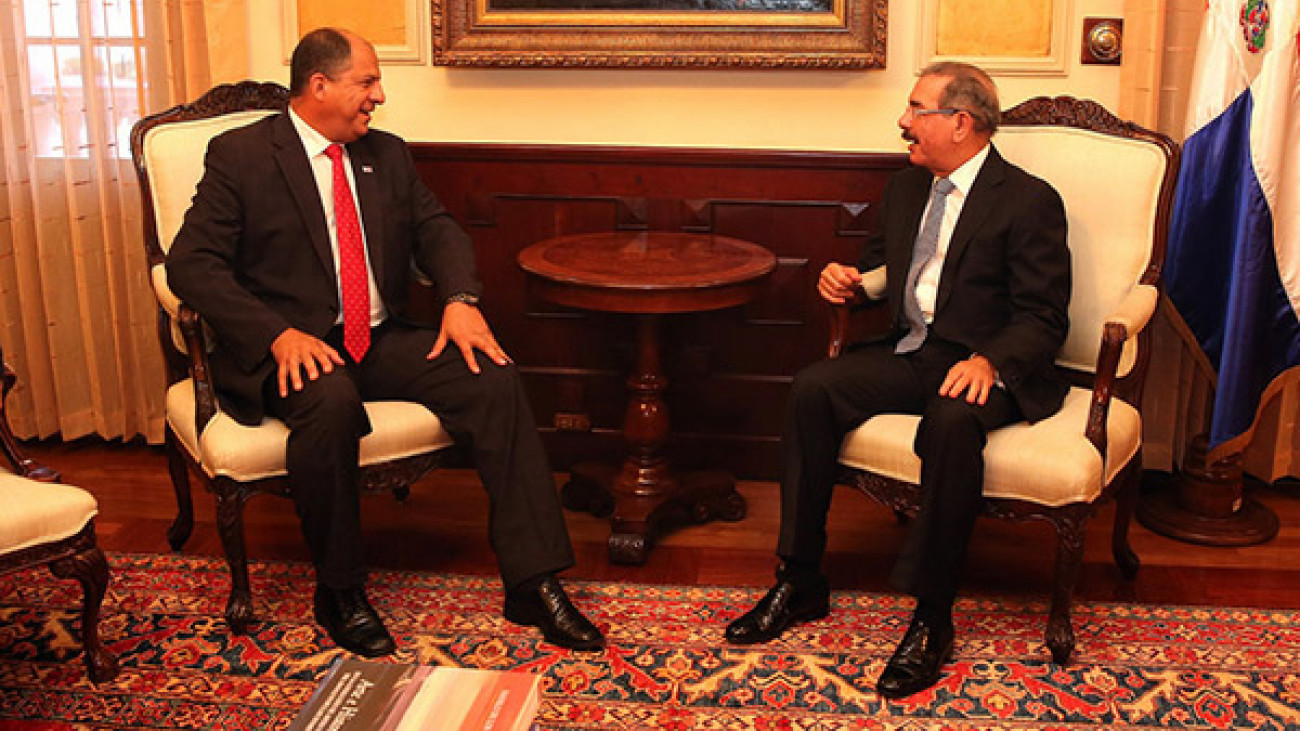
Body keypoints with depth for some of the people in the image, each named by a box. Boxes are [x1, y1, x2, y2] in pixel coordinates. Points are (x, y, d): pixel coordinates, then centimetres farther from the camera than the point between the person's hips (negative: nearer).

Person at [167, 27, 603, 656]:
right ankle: (339, 592, -15)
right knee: (331, 402, -38)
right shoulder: (240, 156, -2)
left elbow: (436, 229, 13)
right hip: (289, 350, -5)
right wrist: (279, 335, -23)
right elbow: (190, 263, -9)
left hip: (382, 340, 5)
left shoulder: (387, 155, 15)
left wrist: (461, 299, -11)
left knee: (494, 377, -19)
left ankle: (532, 582, -17)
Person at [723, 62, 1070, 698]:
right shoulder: (906, 188, 16)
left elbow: (1043, 318, -10)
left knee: (953, 420, -38)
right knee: (812, 389, -19)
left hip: (982, 365, -6)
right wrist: (847, 282, 5)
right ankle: (800, 581, -10)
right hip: (907, 353, 6)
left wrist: (989, 360, -29)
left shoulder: (1030, 202, -6)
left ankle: (931, 616, -26)